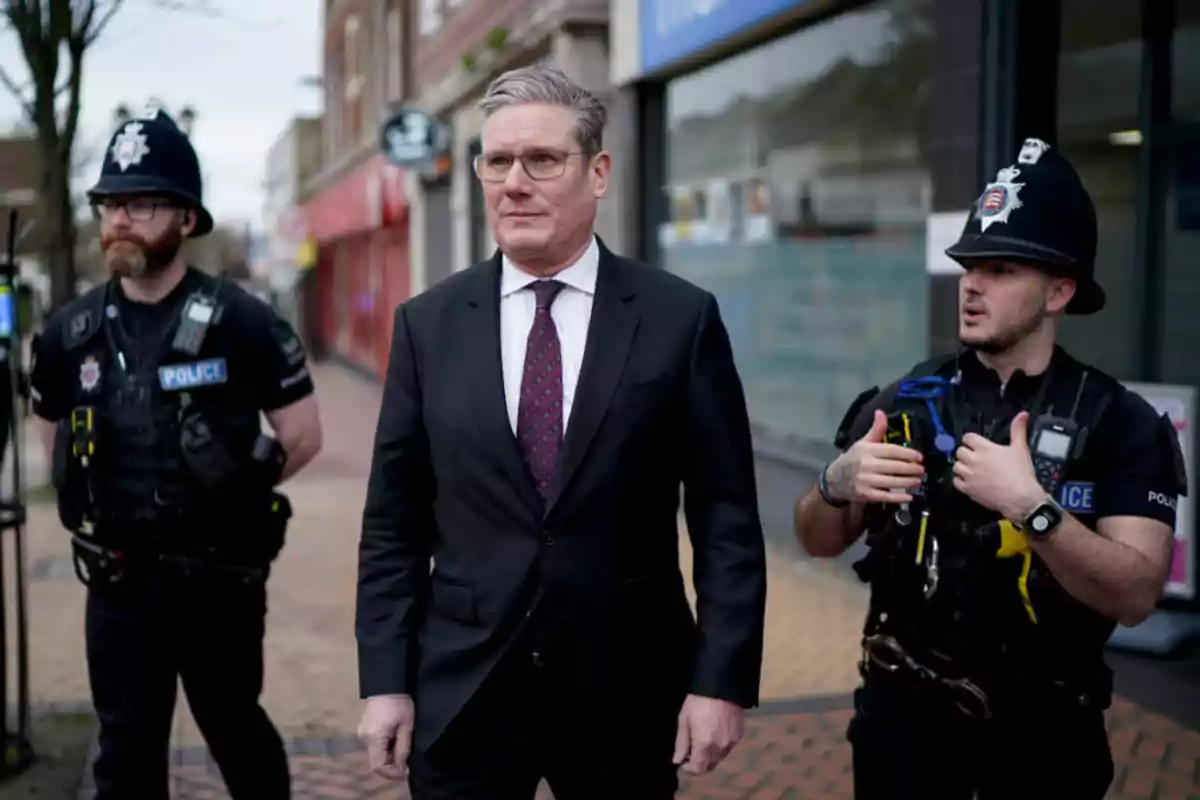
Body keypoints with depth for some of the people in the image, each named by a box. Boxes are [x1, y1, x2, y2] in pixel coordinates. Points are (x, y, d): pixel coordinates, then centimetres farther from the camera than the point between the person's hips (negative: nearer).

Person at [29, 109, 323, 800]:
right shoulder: (73, 331, 1)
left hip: (219, 580, -3)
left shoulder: (239, 321, -12)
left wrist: (230, 491, -2)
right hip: (118, 585, 3)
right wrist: (118, 503, 8)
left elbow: (304, 436, -7)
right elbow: (58, 438, 17)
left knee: (236, 734, 15)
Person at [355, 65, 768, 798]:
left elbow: (726, 519, -3)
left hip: (627, 695, -1)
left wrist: (722, 680, -8)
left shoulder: (682, 318, -4)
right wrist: (386, 681, 0)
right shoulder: (427, 324, 2)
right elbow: (394, 524, 3)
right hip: (461, 692, 1)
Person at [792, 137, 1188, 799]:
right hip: (904, 712, 2)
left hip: (1042, 730, -1)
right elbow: (818, 542, 3)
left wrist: (1031, 506, -30)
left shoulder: (1122, 422, -9)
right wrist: (838, 483, -17)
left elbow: (1135, 596, -18)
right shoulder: (907, 399, -2)